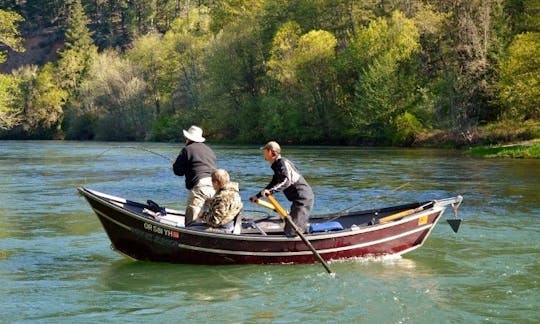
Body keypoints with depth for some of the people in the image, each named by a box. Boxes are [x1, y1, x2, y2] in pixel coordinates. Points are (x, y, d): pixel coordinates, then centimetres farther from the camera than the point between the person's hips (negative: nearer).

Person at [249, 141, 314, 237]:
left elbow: (287, 180, -27)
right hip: (299, 199, 11)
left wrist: (271, 191, -36)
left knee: (291, 232, -15)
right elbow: (273, 184, 31)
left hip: (303, 198, -11)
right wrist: (258, 196, 32)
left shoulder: (282, 162, -12)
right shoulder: (277, 165, 19)